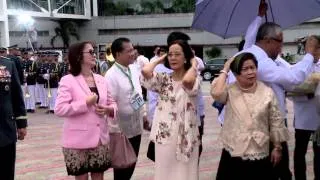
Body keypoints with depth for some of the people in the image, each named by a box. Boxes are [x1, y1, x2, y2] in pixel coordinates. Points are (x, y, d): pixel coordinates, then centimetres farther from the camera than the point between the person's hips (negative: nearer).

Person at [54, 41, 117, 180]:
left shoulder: (101, 80, 9)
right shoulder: (68, 80, -8)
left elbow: (112, 103, 15)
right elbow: (59, 109, -18)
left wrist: (109, 109, -8)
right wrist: (86, 103, -19)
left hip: (100, 139, 5)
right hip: (78, 141, -5)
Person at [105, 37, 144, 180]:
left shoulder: (134, 69, 4)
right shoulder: (111, 75, -20)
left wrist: (143, 114, 16)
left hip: (136, 127, 7)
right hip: (122, 130, -7)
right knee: (121, 166, 10)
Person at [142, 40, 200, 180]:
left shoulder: (194, 79, -4)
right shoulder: (163, 79, 4)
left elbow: (186, 81, -30)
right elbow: (145, 71, -15)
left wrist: (193, 64, -12)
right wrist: (160, 59, 2)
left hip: (185, 136, -2)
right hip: (164, 135, 2)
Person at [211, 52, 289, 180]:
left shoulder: (267, 92, -1)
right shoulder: (230, 91, -4)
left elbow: (276, 121, 5)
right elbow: (216, 93, -28)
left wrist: (277, 147, 7)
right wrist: (225, 70, -15)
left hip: (260, 154, 1)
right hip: (233, 153, -1)